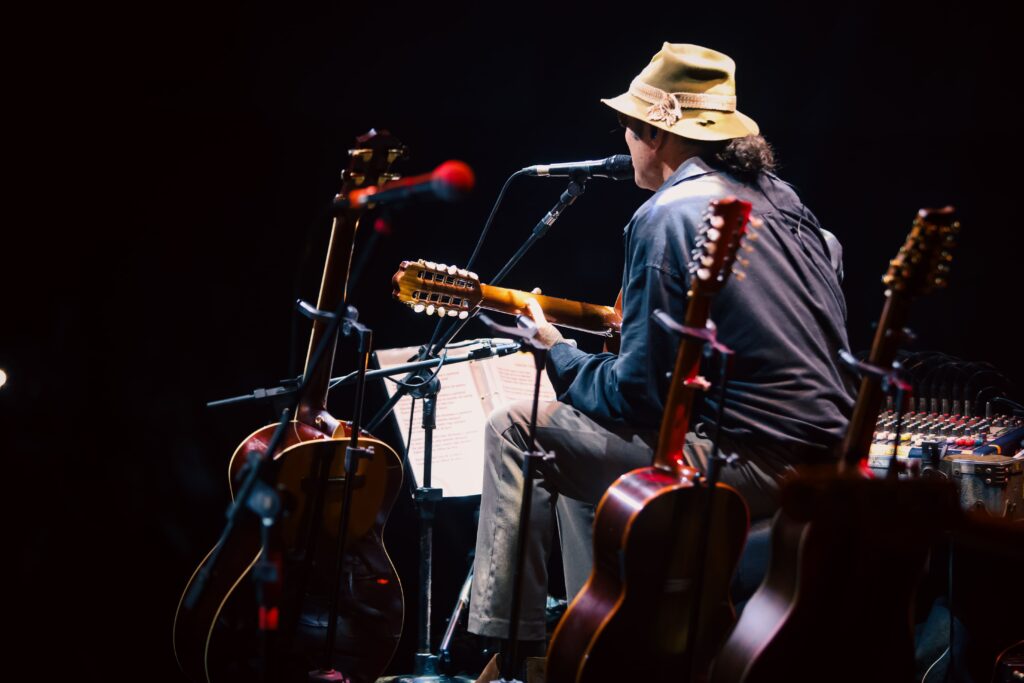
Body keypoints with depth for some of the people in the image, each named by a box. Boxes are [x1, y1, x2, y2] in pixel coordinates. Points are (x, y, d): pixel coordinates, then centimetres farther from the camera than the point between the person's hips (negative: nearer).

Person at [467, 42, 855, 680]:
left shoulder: (669, 214, -14)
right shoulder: (778, 196, 12)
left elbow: (639, 394, -15)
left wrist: (557, 353, 5)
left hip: (758, 463, -9)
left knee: (518, 428, 1)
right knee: (580, 445, 26)